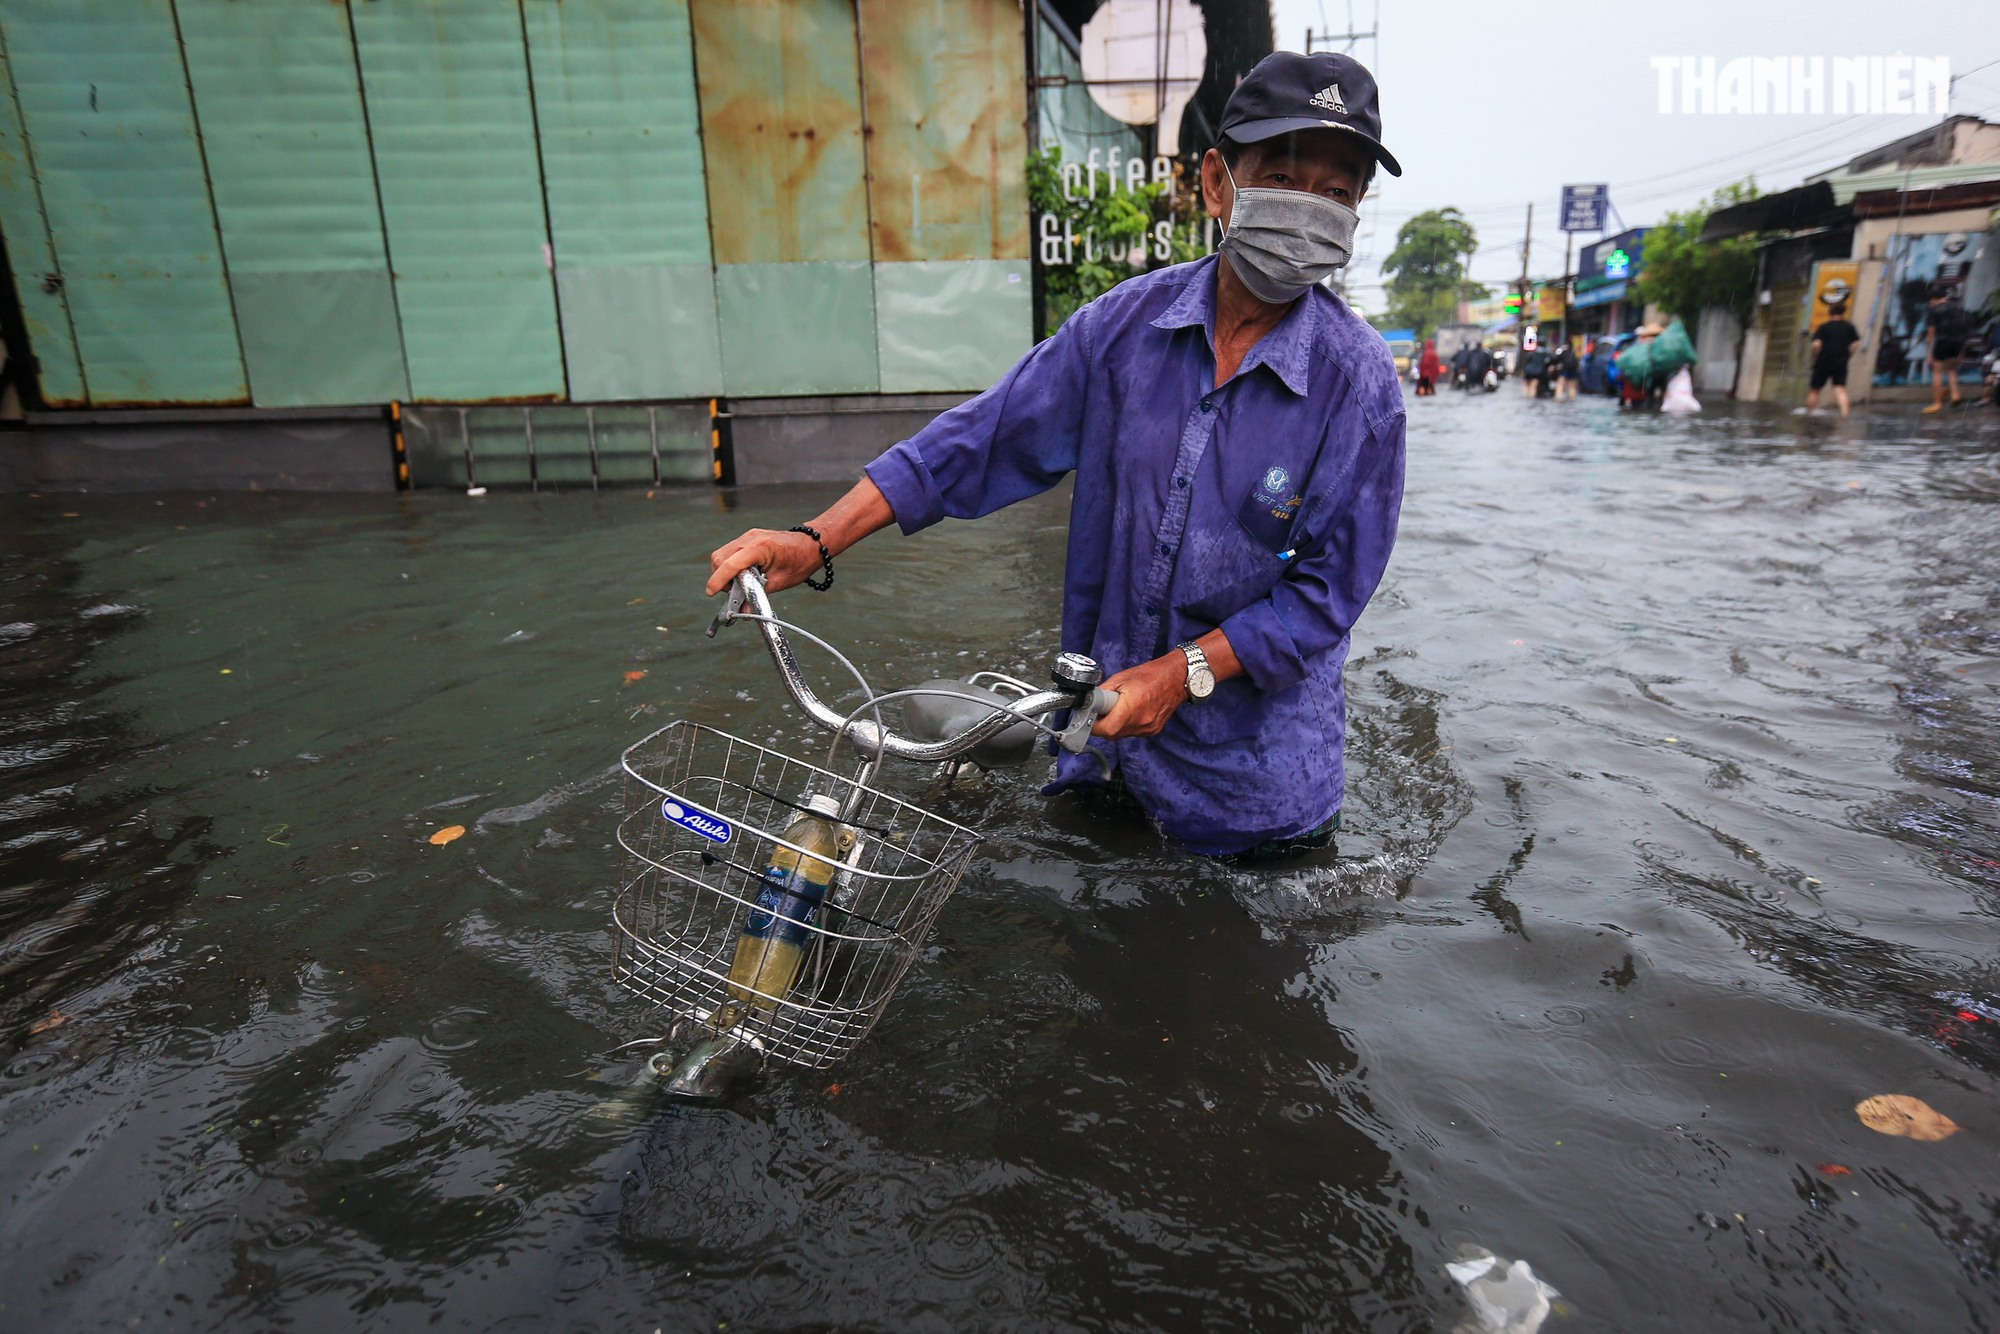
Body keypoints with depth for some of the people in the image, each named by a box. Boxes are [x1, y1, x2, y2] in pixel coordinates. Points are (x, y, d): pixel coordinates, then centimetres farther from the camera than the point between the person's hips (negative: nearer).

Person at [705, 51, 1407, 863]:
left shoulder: (1360, 384, -17)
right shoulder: (1127, 322, -10)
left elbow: (1326, 590, -14)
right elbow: (980, 441, -9)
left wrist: (1181, 671, -24)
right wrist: (817, 542, -15)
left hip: (1251, 723, -2)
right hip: (1107, 689, 3)